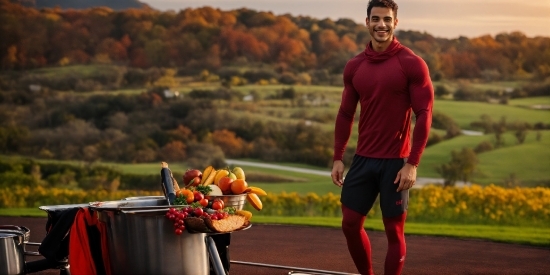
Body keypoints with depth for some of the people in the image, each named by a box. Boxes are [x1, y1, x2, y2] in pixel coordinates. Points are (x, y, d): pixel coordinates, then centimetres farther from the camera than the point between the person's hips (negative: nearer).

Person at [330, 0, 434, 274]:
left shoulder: (412, 64, -8)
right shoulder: (354, 66, 6)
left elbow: (424, 115, -10)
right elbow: (345, 114, 12)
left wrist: (412, 163, -15)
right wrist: (338, 158, 6)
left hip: (395, 162, -4)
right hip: (363, 159, 5)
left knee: (393, 230, 3)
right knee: (350, 224, 7)